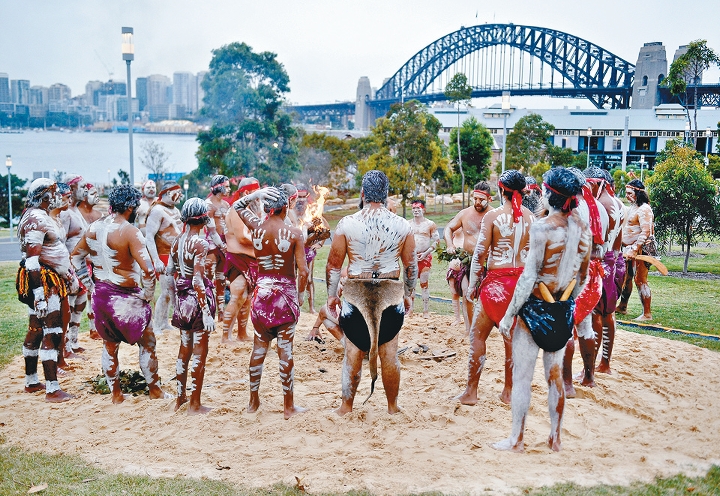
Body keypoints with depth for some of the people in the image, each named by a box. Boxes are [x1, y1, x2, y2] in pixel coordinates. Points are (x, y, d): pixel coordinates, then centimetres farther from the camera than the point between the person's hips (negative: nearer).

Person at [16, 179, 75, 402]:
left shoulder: (42, 216, 16)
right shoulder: (35, 219, -17)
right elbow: (32, 260, -23)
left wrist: (68, 274, 26)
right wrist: (39, 293, -27)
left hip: (52, 280, 11)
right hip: (43, 282, -11)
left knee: (36, 331, 17)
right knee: (52, 333, -10)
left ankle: (31, 382, 28)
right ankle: (52, 390, -9)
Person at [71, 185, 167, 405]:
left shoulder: (93, 228, 1)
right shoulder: (130, 231, -20)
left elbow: (75, 257, 13)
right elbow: (147, 269, -28)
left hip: (101, 294, 6)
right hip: (126, 297, -6)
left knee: (109, 345, 20)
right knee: (147, 343, 13)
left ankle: (115, 393, 29)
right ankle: (155, 390, 23)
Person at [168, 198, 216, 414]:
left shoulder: (177, 241, 3)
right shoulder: (200, 243, -18)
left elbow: (170, 270, 10)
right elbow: (198, 281, -22)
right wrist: (206, 311, -20)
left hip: (182, 297, 7)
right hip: (198, 297, -7)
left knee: (185, 348, 20)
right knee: (199, 352, 3)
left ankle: (181, 397, 30)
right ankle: (195, 405, 11)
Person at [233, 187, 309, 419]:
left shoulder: (256, 227, -2)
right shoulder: (294, 233, -11)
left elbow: (238, 206, 18)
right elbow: (303, 272, -13)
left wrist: (257, 194, 8)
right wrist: (298, 288, 5)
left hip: (262, 291, 3)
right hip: (286, 293, -3)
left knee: (259, 347, 14)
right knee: (285, 350, 3)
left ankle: (253, 401, 24)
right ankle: (289, 406, 12)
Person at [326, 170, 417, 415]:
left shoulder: (347, 223, -5)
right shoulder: (402, 225, 0)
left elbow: (333, 264, -1)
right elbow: (411, 265, 6)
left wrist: (331, 295, 10)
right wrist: (408, 294, 18)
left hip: (355, 294, -1)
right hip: (391, 294, 1)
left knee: (353, 352, 8)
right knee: (389, 353, 10)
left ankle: (346, 407, 17)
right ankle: (393, 407, 21)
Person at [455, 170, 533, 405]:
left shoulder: (493, 215, -9)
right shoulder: (530, 217, 2)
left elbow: (480, 253, -10)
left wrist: (473, 283, -2)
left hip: (497, 280, -4)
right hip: (522, 280, 4)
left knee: (478, 335, 6)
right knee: (513, 336, 12)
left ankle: (471, 392, 8)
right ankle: (508, 391, 20)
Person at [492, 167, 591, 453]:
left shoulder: (542, 228, -19)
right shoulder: (583, 229, 1)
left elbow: (529, 277, -18)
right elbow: (582, 277, 10)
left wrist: (509, 314, -12)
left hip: (536, 308, -6)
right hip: (563, 310, 6)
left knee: (521, 375, 5)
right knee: (555, 375, 16)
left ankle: (517, 440, 14)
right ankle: (555, 438, 25)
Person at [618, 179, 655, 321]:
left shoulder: (644, 209, -15)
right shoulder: (633, 207, 15)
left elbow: (645, 233, -22)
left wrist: (634, 250, -25)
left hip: (640, 249, -10)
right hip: (629, 249, 10)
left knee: (640, 280, -8)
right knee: (626, 278, 17)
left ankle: (647, 314, -2)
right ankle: (622, 307, 30)